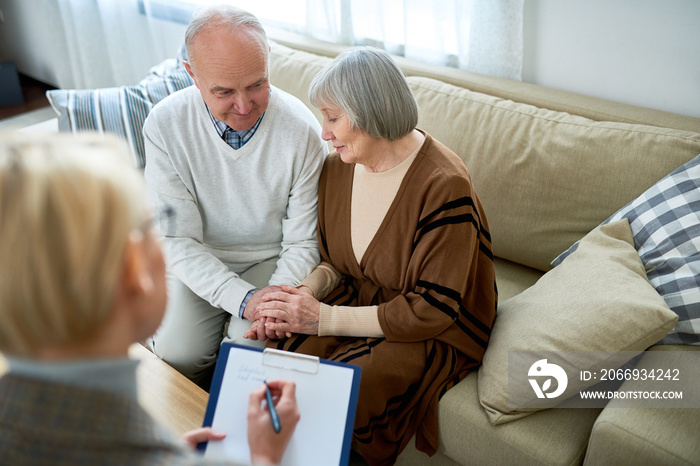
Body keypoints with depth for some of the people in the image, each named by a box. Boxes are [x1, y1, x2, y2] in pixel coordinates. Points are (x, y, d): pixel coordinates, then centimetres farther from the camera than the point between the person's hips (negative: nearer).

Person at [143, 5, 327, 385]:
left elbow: (302, 243, -13)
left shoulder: (302, 131, -21)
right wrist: (243, 299, -29)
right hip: (199, 260, 1)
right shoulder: (164, 125, -18)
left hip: (273, 259, -1)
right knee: (177, 353, -18)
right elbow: (177, 239, -16)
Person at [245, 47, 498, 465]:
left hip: (435, 333, -6)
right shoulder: (339, 167, -2)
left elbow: (432, 310, -23)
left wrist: (324, 318, -22)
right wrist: (306, 293, -12)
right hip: (358, 299, 6)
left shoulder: (444, 186, -25)